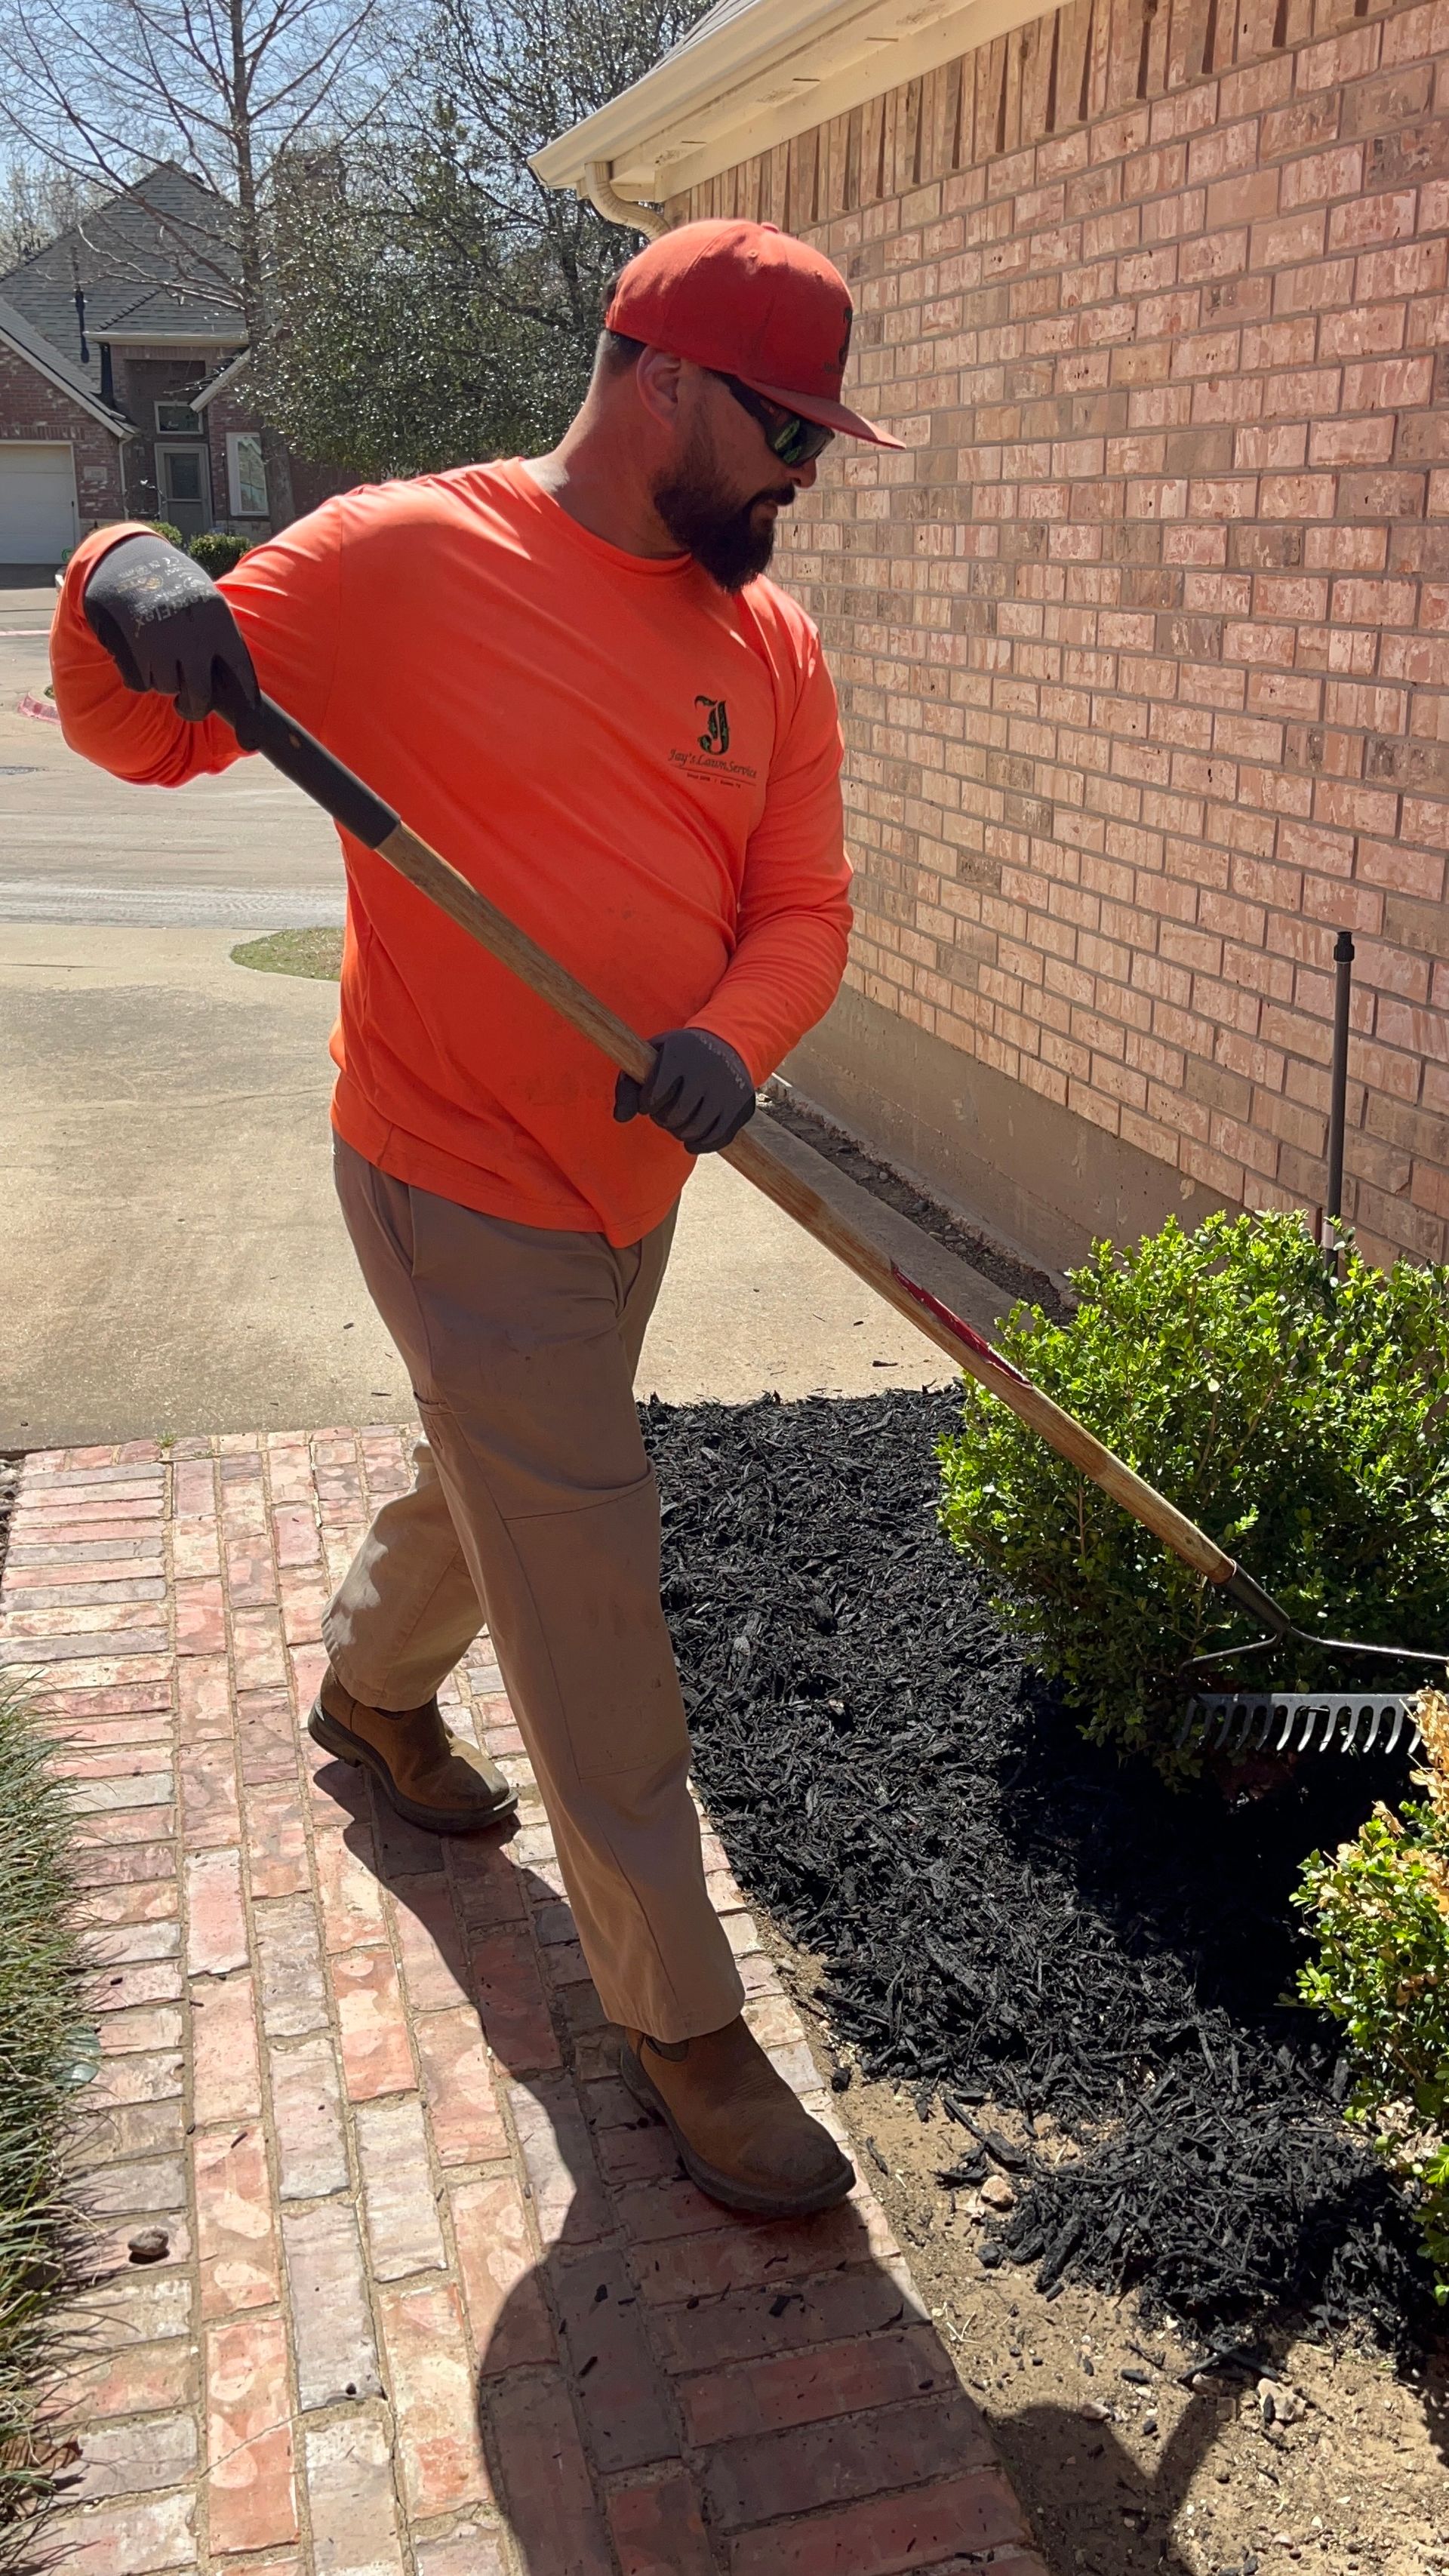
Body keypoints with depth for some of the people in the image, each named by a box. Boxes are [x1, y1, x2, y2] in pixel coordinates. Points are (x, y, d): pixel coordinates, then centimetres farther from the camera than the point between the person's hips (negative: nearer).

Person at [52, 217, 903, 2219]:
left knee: (500, 1481, 28)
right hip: (455, 1177, -7)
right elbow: (136, 731, -6)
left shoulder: (772, 645, 2)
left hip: (632, 1183, 7)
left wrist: (732, 1039, -22)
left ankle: (373, 1687, 60)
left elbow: (804, 911, 0)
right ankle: (680, 2021, 13)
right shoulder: (400, 558, -13)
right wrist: (121, 589, -29)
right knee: (589, 1576, -4)